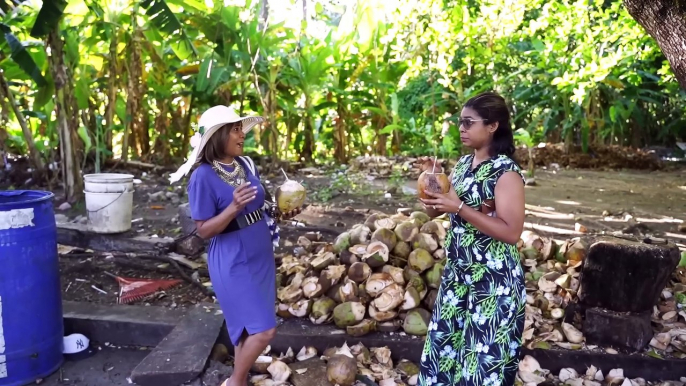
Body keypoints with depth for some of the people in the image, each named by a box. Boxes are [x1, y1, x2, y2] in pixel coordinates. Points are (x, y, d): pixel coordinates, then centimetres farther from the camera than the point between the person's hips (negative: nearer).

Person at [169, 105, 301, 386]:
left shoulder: (247, 164, 2)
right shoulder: (203, 176, -17)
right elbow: (203, 230, -16)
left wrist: (279, 213, -4)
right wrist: (233, 207, -29)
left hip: (260, 256, 7)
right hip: (232, 263, -7)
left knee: (248, 327, 16)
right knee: (263, 329, -7)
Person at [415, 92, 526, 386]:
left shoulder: (506, 172, -15)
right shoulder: (463, 164, 8)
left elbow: (511, 232, -22)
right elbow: (434, 210, 12)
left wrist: (460, 208, -25)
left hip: (493, 280, -8)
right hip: (458, 274, 8)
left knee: (485, 356, 3)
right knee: (444, 346, 16)